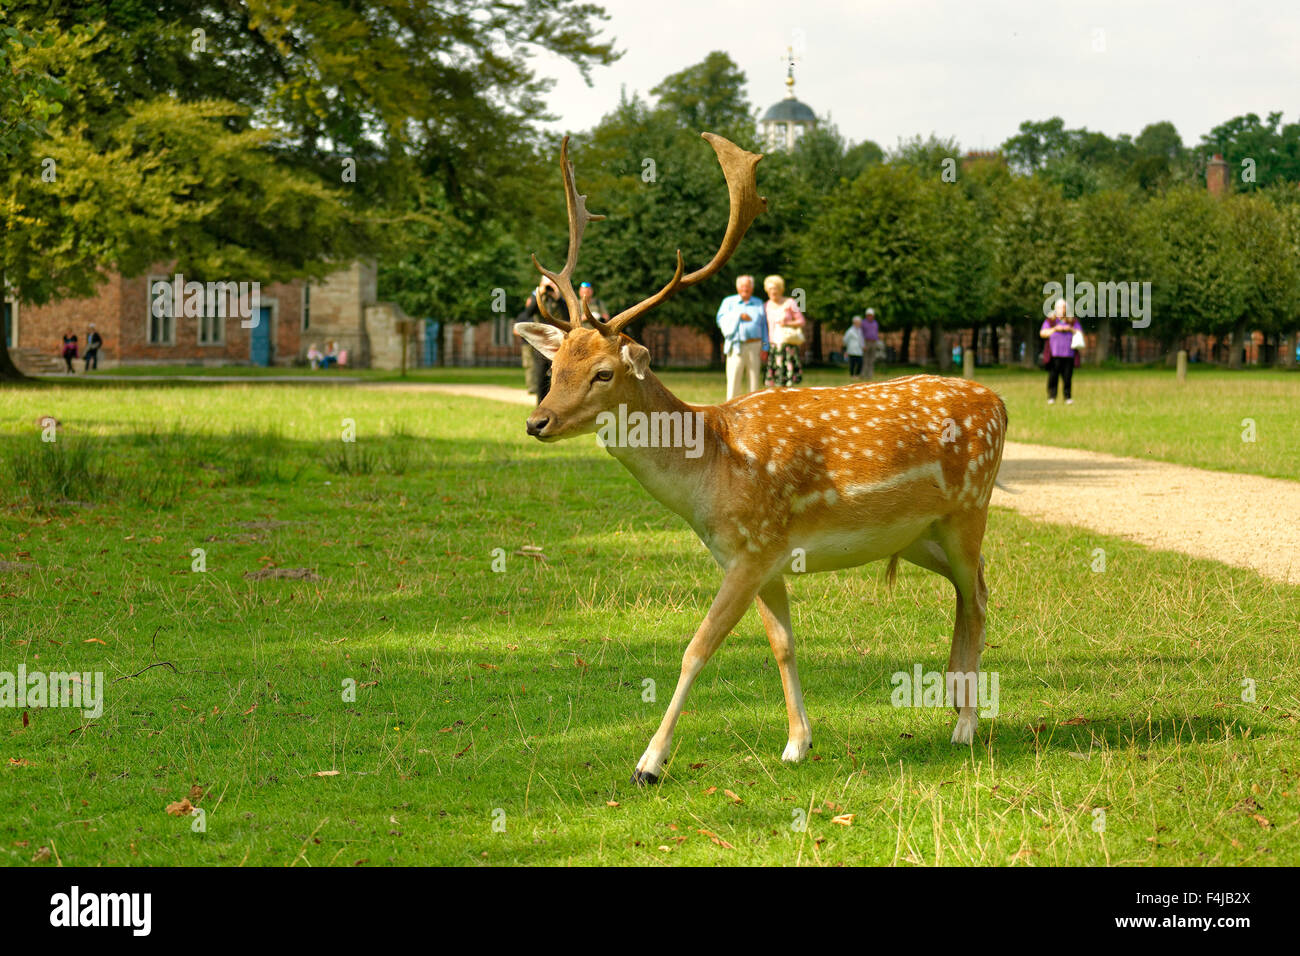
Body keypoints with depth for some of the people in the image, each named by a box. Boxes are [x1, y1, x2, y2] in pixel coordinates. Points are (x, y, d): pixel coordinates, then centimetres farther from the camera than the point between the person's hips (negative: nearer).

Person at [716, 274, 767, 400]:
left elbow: (764, 326, 12)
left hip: (754, 346, 1)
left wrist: (764, 348, 4)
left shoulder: (759, 303, 17)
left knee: (754, 378, -2)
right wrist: (739, 316, -11)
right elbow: (721, 319, -1)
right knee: (734, 380, -7)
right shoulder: (729, 302, 13)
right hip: (736, 346, -1)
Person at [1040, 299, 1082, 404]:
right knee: (1053, 376, -7)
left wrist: (1071, 329, -8)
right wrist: (1055, 329, -11)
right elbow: (1042, 333, 1)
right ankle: (1051, 397, -5)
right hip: (1054, 355, -1)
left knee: (1067, 377, -3)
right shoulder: (1049, 321, 10)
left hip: (1068, 355, 1)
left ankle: (1067, 398, 1)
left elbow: (1081, 335, 8)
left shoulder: (1073, 322, 13)